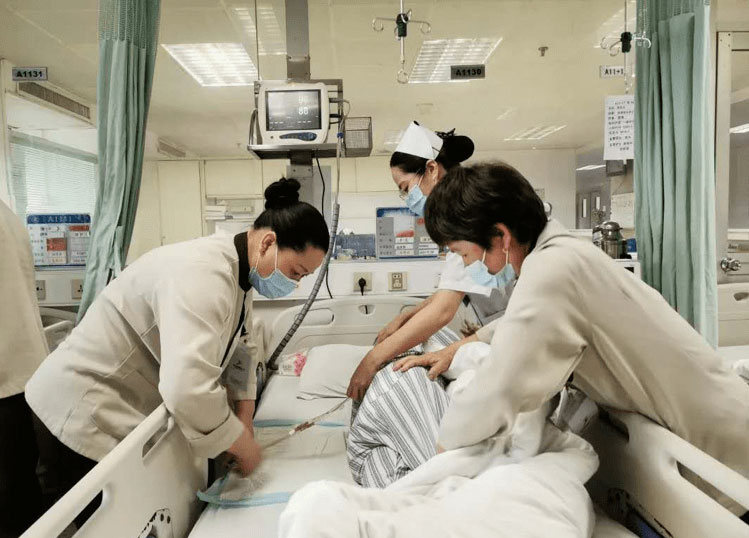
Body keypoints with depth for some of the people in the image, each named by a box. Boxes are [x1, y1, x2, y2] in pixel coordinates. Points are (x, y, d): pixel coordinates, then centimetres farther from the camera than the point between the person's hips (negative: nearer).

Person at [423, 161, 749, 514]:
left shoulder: (552, 270, -31)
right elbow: (519, 326, 19)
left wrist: (441, 449, -17)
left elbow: (495, 395, -35)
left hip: (714, 439, -8)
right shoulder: (555, 256, -1)